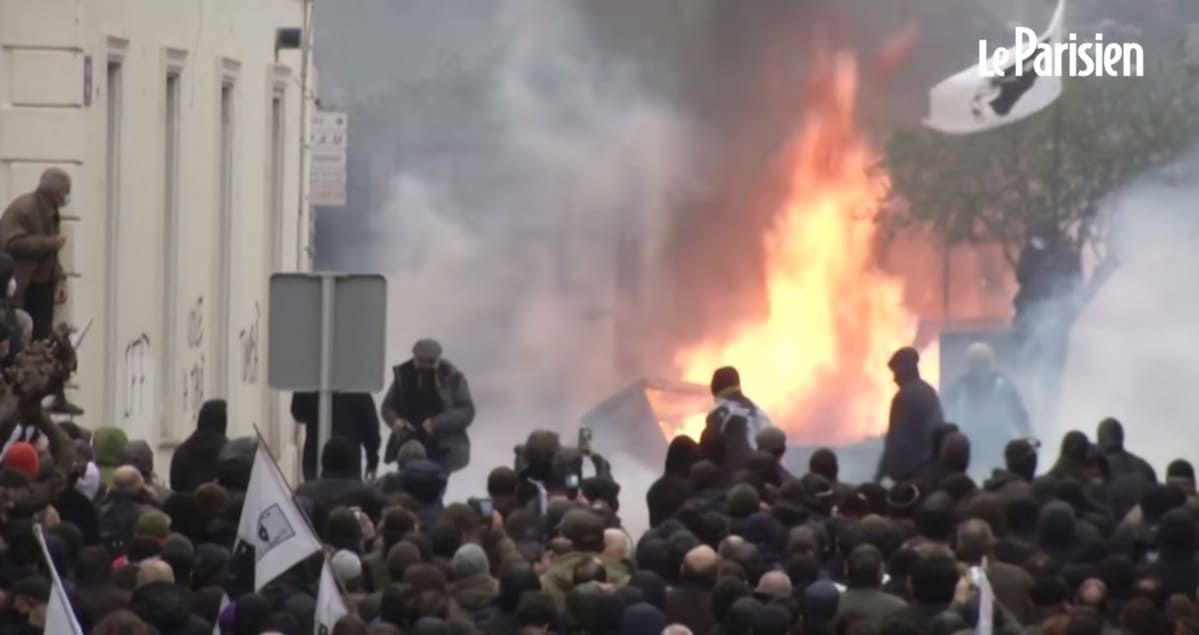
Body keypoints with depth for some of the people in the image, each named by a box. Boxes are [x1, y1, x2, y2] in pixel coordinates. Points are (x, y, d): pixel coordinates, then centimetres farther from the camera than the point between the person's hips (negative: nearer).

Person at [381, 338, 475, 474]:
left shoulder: (452, 377, -5)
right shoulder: (403, 375, 3)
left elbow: (467, 412, -10)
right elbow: (388, 406, 12)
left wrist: (438, 423, -23)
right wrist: (395, 420, -12)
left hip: (442, 453, -2)